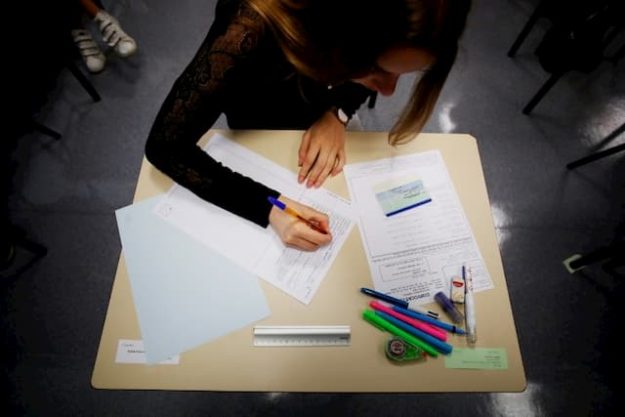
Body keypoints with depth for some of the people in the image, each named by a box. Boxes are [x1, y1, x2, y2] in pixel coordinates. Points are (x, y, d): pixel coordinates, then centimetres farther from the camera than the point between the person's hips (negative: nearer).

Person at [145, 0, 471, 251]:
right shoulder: (253, 28, -43)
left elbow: (365, 69, -9)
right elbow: (165, 147, -37)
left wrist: (337, 113, -27)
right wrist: (268, 207, -46)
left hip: (318, 107, 4)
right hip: (257, 116, -3)